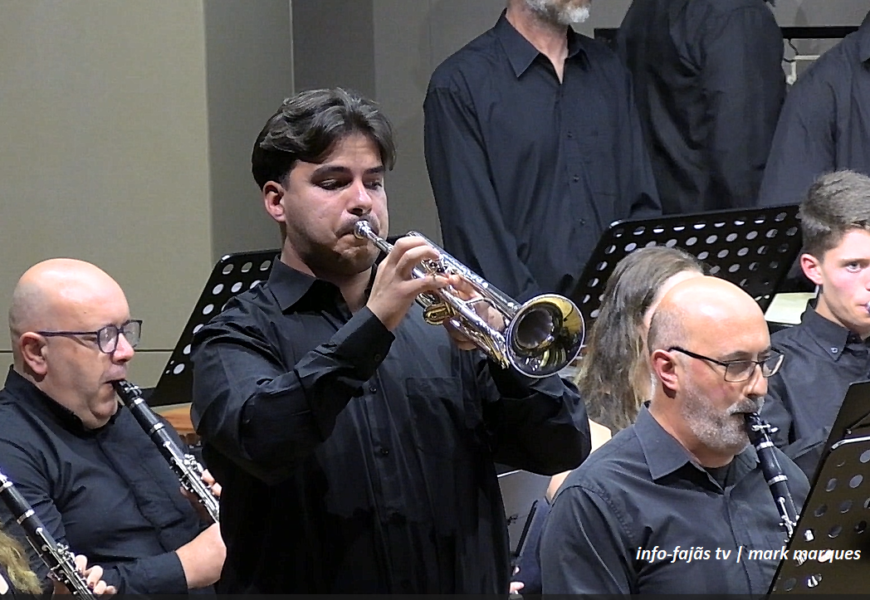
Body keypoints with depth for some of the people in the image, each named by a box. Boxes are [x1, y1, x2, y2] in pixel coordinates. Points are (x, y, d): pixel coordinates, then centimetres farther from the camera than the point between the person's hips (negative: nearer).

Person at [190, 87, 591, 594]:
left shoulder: (438, 325, 13)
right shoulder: (243, 335, 6)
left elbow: (563, 450, 7)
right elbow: (260, 441, -14)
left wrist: (496, 347, -8)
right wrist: (373, 325, -19)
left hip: (461, 582, 2)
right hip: (309, 582, -2)